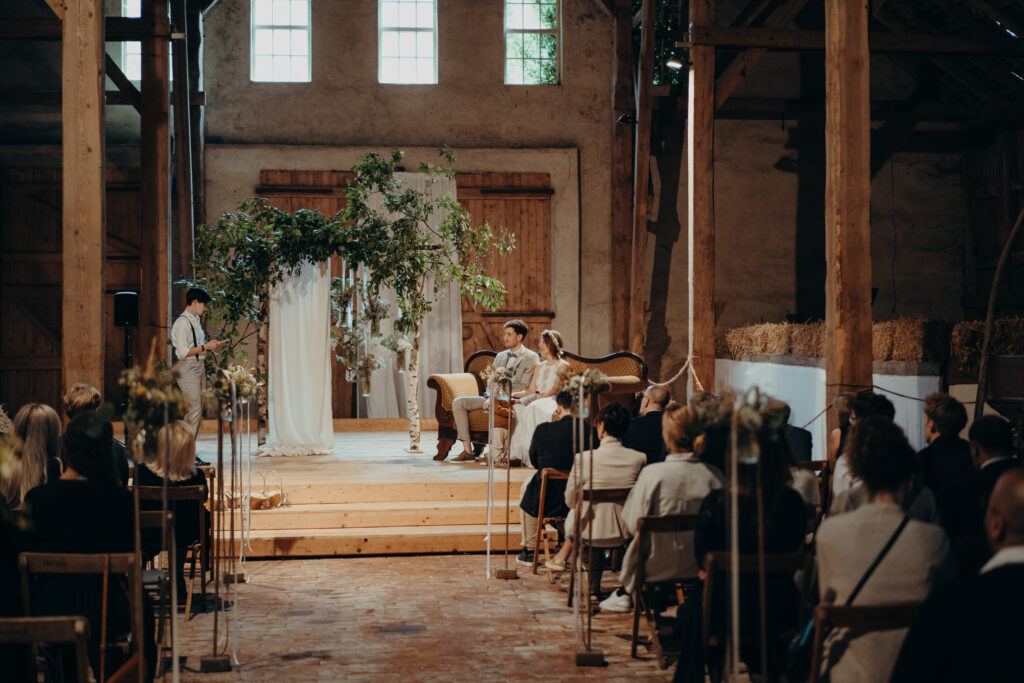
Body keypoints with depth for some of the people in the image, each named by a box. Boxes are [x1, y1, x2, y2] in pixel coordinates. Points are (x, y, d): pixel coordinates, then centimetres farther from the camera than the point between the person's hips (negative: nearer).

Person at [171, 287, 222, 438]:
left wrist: (210, 344, 6)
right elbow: (182, 352, -21)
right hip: (187, 368, -9)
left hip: (199, 366, 9)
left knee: (197, 411, 10)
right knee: (193, 410, -9)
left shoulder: (196, 319, 14)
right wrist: (205, 347, -16)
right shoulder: (182, 322, -15)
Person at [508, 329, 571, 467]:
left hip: (553, 400, -6)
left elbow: (556, 388, -10)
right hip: (538, 399, 6)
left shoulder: (562, 365, 4)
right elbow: (531, 388, 15)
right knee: (517, 407, -27)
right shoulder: (539, 366, 25)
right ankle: (516, 453, -37)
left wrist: (539, 397, -22)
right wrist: (525, 398, -7)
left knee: (534, 408, -39)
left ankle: (530, 452, -42)